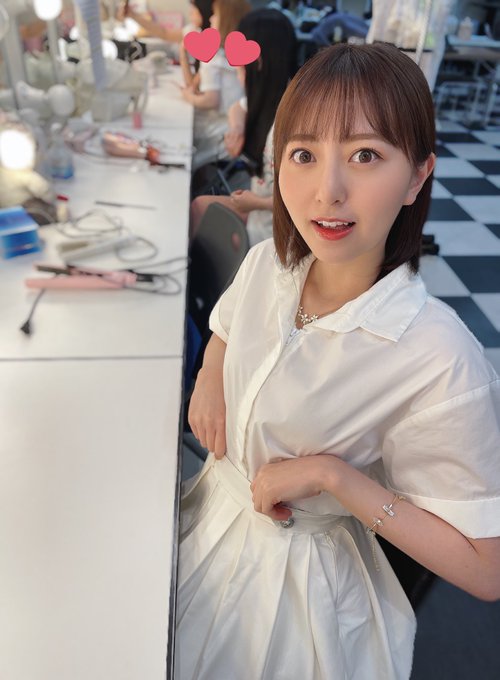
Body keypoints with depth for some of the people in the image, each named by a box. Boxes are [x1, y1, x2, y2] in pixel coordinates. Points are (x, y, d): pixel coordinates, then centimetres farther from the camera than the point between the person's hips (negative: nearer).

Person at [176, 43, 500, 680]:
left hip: (305, 576, -5)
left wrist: (330, 473, -28)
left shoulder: (441, 363, -32)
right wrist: (210, 376, -10)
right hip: (214, 519, 6)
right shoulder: (264, 264, -14)